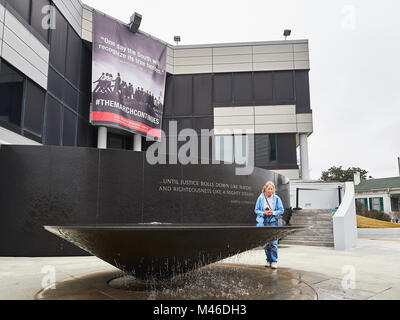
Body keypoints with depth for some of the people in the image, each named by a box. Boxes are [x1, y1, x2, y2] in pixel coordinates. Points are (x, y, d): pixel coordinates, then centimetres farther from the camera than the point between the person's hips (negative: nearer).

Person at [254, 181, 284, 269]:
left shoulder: (277, 198, 0)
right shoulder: (260, 198, 1)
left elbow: (281, 210, 4)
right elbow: (256, 210, 5)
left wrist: (273, 212, -12)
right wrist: (264, 213, -12)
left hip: (273, 222, -1)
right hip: (263, 222, 2)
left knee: (273, 242, -9)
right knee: (265, 243, 7)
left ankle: (274, 261, 2)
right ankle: (269, 260, 22)